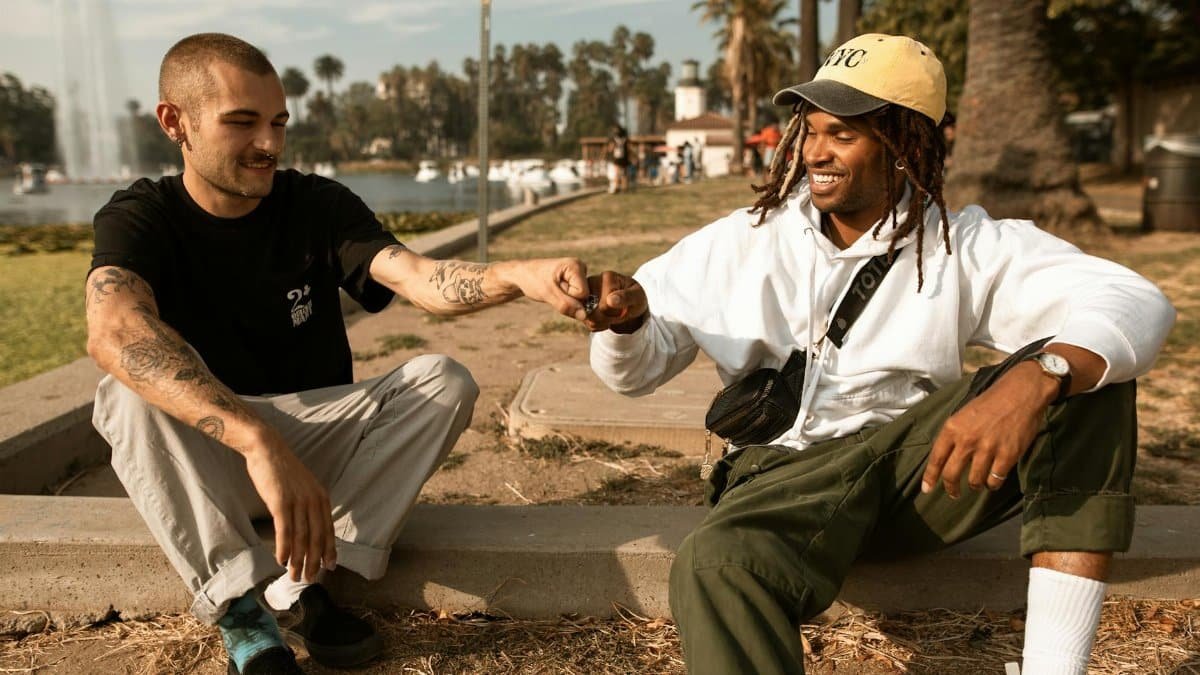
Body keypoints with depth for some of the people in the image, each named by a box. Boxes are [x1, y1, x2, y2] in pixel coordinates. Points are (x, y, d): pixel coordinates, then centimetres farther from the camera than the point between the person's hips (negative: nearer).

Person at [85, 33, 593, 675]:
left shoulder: (319, 206, -6)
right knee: (131, 395, -32)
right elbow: (114, 331, -37)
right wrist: (257, 439, -52)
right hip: (202, 460, -2)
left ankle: (300, 583, -23)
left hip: (318, 443, 3)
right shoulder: (139, 218, -14)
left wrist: (518, 275, -47)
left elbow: (418, 277, -25)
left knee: (443, 381, -21)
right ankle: (240, 615, -28)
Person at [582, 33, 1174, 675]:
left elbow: (1136, 303, -14)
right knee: (714, 569, -36)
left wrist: (1032, 381, -35)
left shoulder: (966, 246, 0)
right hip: (784, 474, -1)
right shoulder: (746, 242, 4)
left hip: (925, 469, 1)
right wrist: (628, 319, -19)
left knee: (1084, 365, -20)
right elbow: (636, 367, 7)